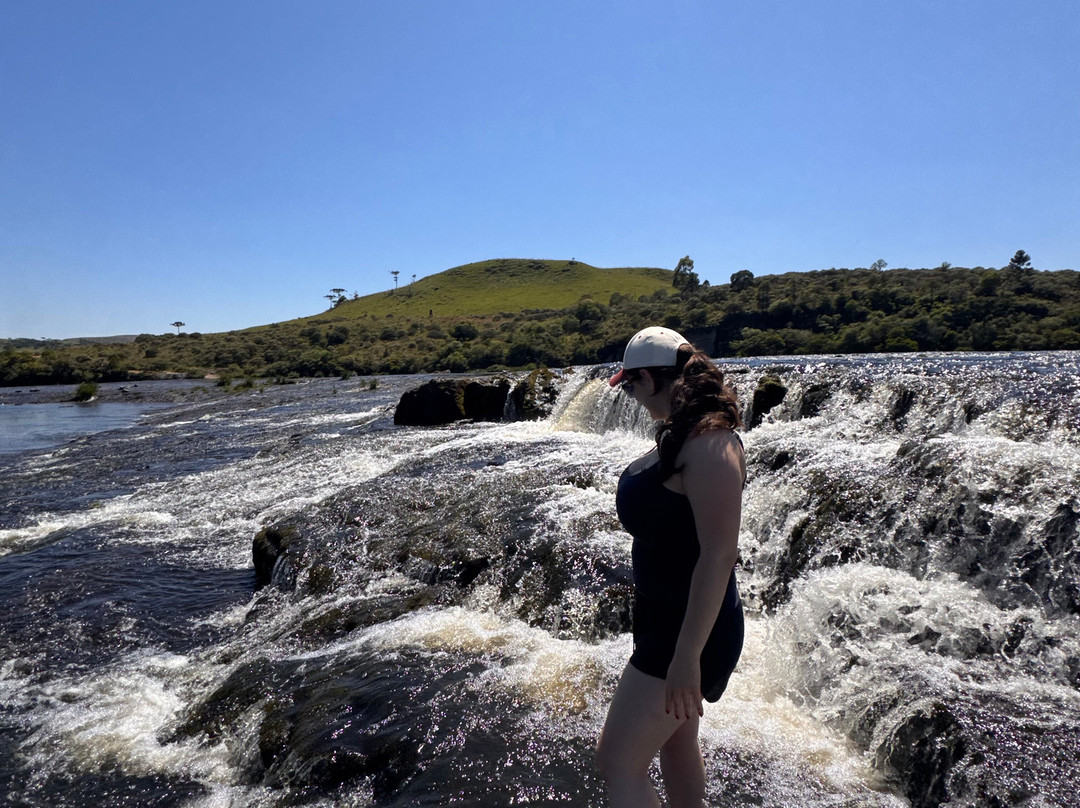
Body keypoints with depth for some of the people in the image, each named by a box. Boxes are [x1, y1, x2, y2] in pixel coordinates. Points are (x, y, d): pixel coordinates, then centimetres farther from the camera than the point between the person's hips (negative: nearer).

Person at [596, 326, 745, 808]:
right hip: (665, 617, 10)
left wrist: (688, 656, -27)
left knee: (617, 760, -4)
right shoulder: (680, 435, 6)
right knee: (676, 745, 24)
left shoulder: (710, 443, -25)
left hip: (692, 627, -10)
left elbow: (719, 555, -28)